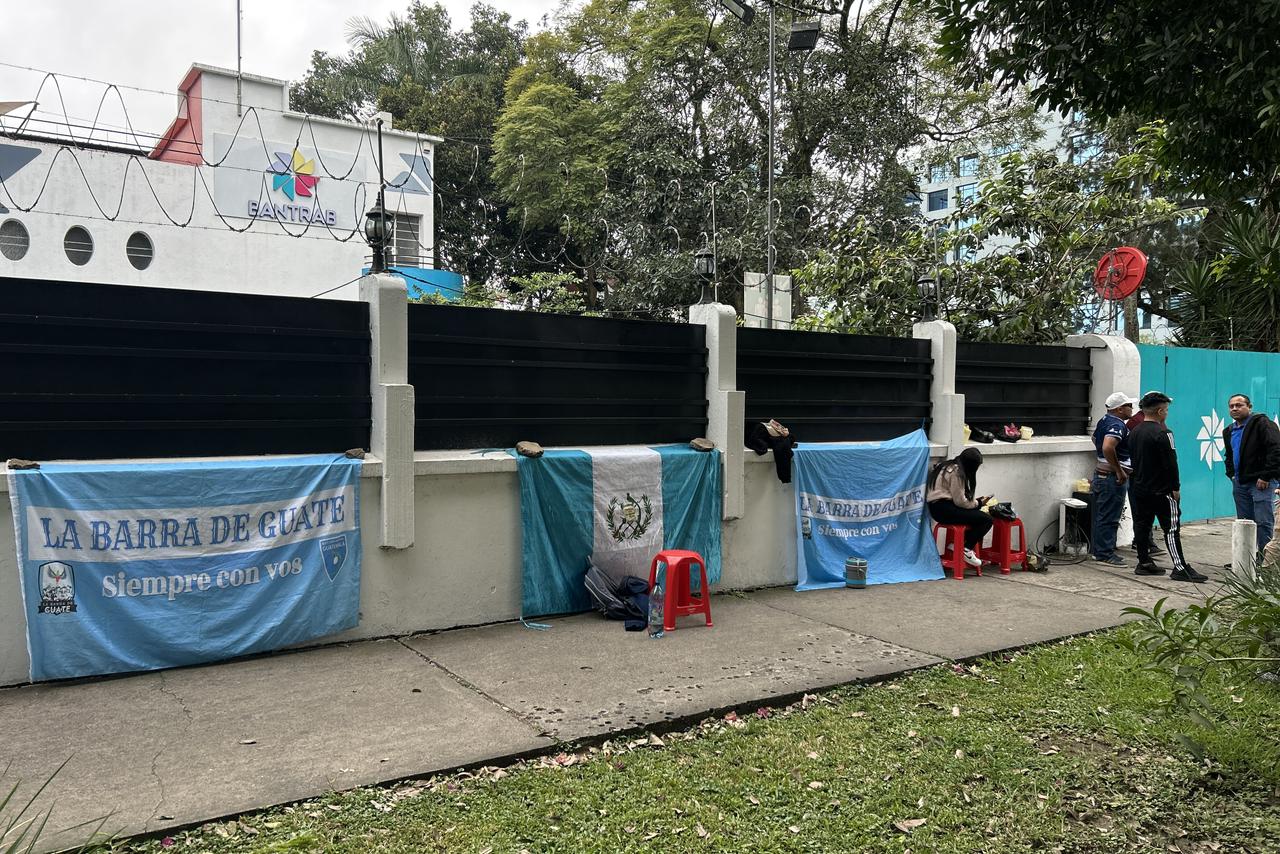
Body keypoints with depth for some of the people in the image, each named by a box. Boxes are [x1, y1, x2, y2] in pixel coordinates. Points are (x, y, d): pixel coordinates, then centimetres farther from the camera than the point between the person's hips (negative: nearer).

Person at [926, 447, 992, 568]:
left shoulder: (948, 466, 16)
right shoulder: (957, 473, -13)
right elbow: (960, 501, -12)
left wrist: (976, 501, 12)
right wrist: (978, 503, 3)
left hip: (936, 506, 10)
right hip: (942, 508, -10)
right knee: (986, 520, -11)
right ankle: (966, 549, -3)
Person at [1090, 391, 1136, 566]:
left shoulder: (1104, 420, 12)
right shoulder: (1117, 425, -19)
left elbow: (1095, 438, 29)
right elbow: (1107, 447, -34)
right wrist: (1119, 470, -25)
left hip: (1101, 472, 10)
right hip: (1113, 477, -10)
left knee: (1101, 515, 15)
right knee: (1109, 517, -4)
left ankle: (1099, 550, 23)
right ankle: (1105, 555, 1)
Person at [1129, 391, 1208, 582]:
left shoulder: (1134, 433, 9)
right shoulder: (1163, 433, -15)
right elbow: (1171, 463, -16)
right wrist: (1176, 488, -10)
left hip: (1138, 489, 8)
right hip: (1161, 491, -8)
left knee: (1142, 526, 11)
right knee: (1171, 529, -5)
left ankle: (1144, 563, 16)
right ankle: (1180, 568, -4)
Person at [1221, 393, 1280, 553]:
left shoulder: (1262, 423, -9)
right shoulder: (1229, 431, 16)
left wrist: (1266, 476, -19)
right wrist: (1231, 473, 14)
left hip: (1261, 482, -8)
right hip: (1239, 483, 8)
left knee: (1264, 522, -7)